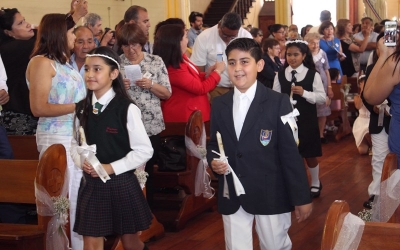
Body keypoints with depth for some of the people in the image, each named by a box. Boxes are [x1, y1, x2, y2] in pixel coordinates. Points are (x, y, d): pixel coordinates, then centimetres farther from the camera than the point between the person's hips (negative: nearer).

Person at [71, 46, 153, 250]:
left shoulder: (127, 109, -13)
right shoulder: (82, 108, 4)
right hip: (91, 184, 4)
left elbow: (144, 150, -13)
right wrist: (82, 162, -9)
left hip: (121, 184, -4)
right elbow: (75, 143, 12)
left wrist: (111, 168, -17)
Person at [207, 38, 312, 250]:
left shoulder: (278, 102, -7)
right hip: (231, 196, 4)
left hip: (270, 195, -3)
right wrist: (213, 161, -8)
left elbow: (290, 152, -8)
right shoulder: (219, 104, 7)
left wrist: (301, 197, -8)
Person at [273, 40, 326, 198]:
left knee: (310, 155, 10)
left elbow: (322, 98, -8)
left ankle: (315, 184, 30)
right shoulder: (280, 75, 0)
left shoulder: (313, 75, -5)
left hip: (307, 121, -1)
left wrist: (304, 93, -21)